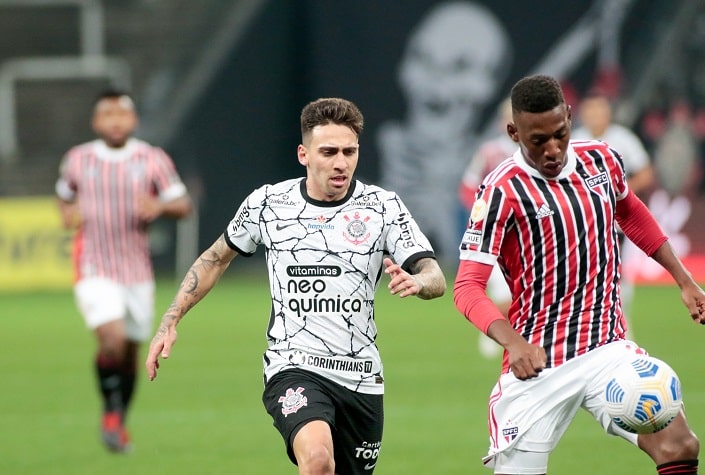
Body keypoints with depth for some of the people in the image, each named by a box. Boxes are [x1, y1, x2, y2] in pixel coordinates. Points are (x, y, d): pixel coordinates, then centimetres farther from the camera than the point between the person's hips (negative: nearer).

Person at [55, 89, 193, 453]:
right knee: (112, 340, -23)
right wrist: (67, 214, -1)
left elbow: (184, 205, 2)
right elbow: (64, 196, 21)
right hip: (95, 270, -2)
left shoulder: (153, 160, 1)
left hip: (137, 270, 2)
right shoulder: (77, 160, 3)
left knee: (131, 351, 10)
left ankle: (120, 422, 29)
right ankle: (111, 412, -3)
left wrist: (160, 206, -19)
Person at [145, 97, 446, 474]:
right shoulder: (267, 204, 0)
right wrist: (170, 322, 11)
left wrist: (416, 281, -32)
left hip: (362, 379, 3)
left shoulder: (382, 207, -1)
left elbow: (435, 277, -8)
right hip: (294, 369, -3)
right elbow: (217, 258, 17)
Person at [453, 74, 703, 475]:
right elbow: (468, 287, -16)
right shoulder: (503, 191, -12)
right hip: (537, 363, -3)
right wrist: (513, 341, -33)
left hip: (607, 349, 3)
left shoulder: (603, 161, 4)